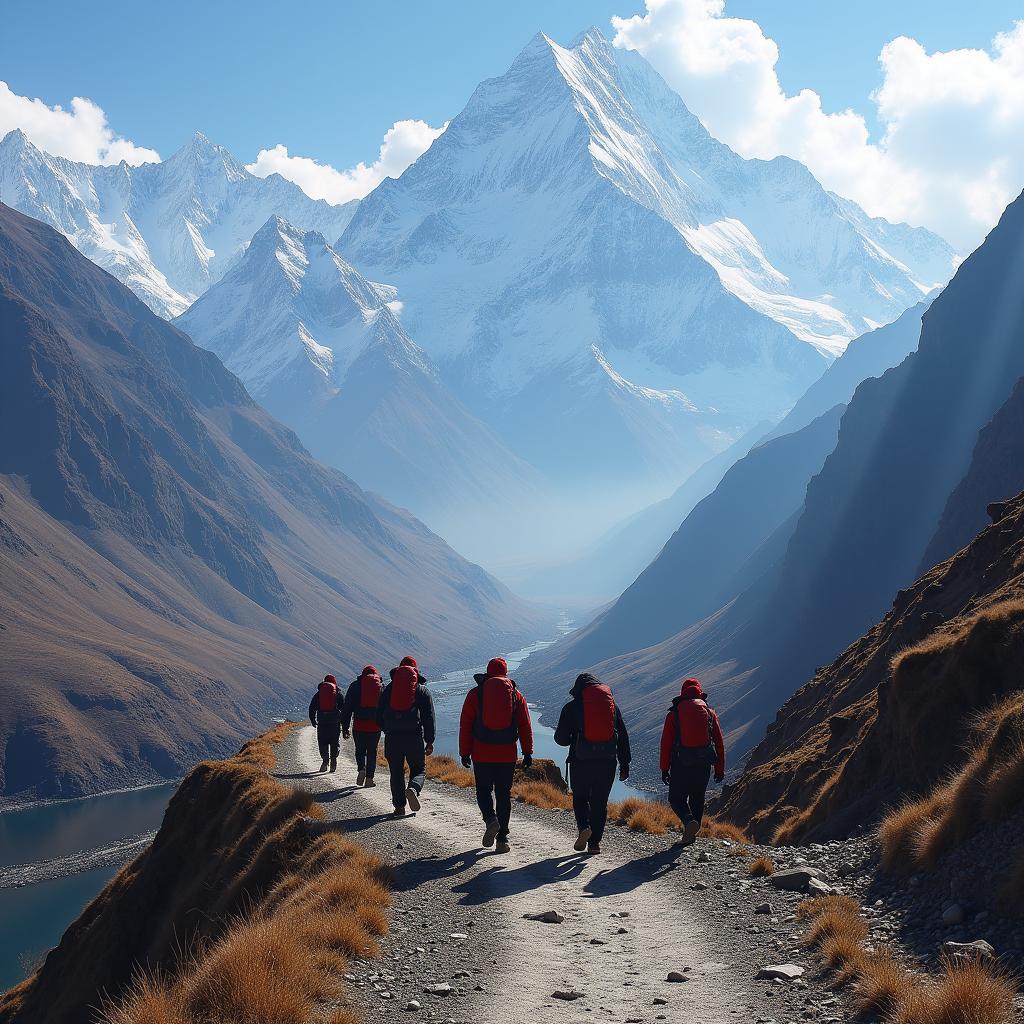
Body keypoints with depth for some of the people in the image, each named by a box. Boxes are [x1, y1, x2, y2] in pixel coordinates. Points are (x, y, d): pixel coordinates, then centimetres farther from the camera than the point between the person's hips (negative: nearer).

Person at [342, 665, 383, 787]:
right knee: (372, 752, 9)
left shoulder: (355, 686, 6)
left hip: (359, 725, -1)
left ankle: (361, 769, -9)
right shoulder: (381, 686, 10)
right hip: (375, 726, 1)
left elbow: (347, 708, 4)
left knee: (360, 750, 15)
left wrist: (345, 727, 7)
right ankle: (369, 779, 4)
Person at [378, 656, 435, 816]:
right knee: (419, 769, 11)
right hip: (415, 737, -1)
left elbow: (379, 715, 12)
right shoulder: (422, 690, 6)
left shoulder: (389, 688, 10)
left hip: (392, 737, 1)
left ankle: (399, 806, 5)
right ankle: (413, 788, -18)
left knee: (396, 772, 9)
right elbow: (429, 717, 3)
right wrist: (430, 741, 6)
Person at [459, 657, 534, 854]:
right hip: (507, 754, 1)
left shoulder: (475, 693, 2)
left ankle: (490, 819, -15)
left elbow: (465, 725, 0)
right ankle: (502, 839, 5)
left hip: (482, 754, -1)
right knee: (504, 794, 8)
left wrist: (465, 753, 4)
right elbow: (525, 726, 3)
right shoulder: (516, 694, 6)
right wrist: (527, 753, 6)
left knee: (484, 790, 13)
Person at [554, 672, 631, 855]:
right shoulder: (612, 704, 11)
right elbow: (623, 736, 10)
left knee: (580, 798, 14)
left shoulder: (572, 707, 1)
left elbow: (560, 738, 2)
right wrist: (624, 764, 13)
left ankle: (584, 827, -11)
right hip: (608, 761, 2)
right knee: (600, 801, 10)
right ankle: (595, 842, 7)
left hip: (581, 760, -2)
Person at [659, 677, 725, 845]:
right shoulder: (710, 713, 8)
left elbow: (666, 743, -1)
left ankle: (689, 820, -20)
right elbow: (719, 742, 8)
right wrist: (720, 769, 14)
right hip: (703, 764, 2)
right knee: (697, 799, 18)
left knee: (677, 798, 7)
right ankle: (690, 834, 16)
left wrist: (664, 769, 3)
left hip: (681, 763, -2)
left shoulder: (674, 713, 2)